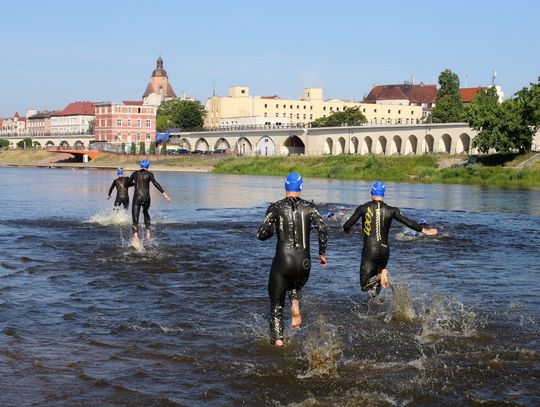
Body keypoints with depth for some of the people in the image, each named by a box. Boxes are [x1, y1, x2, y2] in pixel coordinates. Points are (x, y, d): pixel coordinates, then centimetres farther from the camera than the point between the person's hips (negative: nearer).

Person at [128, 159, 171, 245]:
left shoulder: (135, 173, 8)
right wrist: (164, 194, -20)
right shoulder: (149, 174, -1)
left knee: (135, 220, -3)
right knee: (145, 212, 33)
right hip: (146, 198, 0)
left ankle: (136, 239, -21)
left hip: (137, 198, 0)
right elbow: (155, 183, -14)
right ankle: (148, 231, 27)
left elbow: (129, 183, 20)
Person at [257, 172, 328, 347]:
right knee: (295, 286, 35)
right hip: (303, 263, 2)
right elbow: (322, 229, -9)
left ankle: (277, 339, -6)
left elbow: (261, 235, 1)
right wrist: (322, 253, 3)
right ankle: (295, 303, 3)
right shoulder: (310, 207, 3)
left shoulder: (276, 207, 1)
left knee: (276, 305, 11)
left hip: (282, 262, -2)